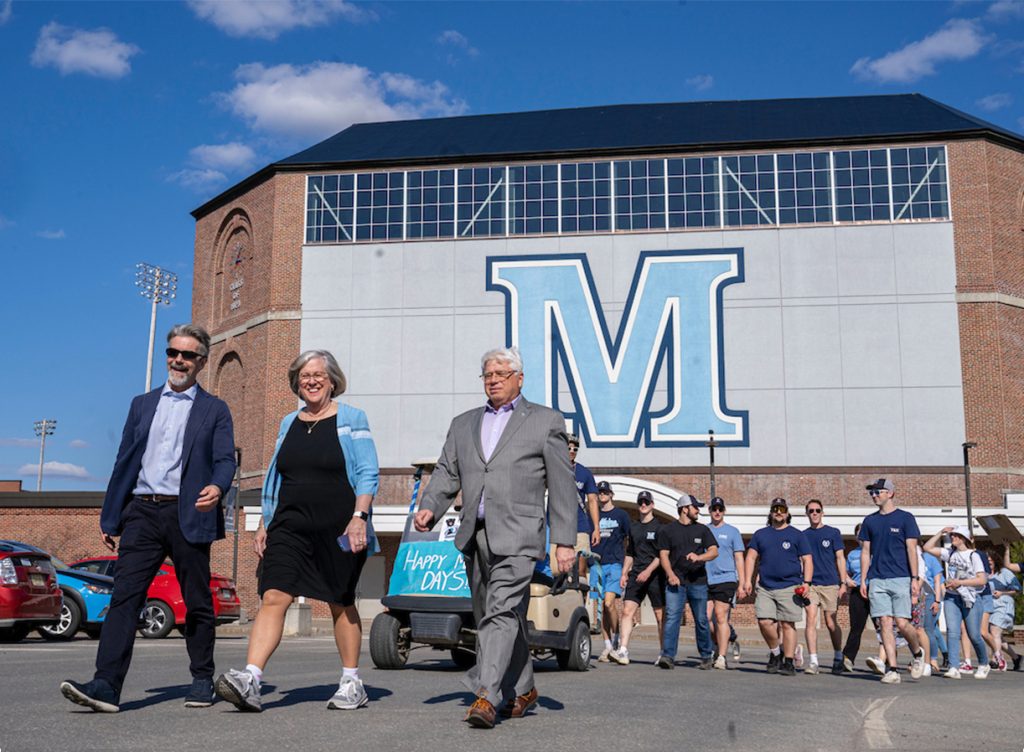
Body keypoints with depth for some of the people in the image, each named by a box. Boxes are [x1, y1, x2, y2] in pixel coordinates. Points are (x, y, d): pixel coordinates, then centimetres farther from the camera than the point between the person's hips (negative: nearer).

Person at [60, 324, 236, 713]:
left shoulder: (215, 410, 8)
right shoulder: (142, 404, 17)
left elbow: (225, 459, -2)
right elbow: (124, 463, 16)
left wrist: (217, 487, -25)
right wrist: (109, 518, 12)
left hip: (188, 515, -2)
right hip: (142, 513, 2)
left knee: (197, 603, 5)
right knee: (124, 596, -9)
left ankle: (202, 680, 19)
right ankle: (106, 685, -13)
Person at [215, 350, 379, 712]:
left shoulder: (351, 418, 1)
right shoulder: (289, 423, 15)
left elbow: (368, 474, -5)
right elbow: (274, 478, 19)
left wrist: (359, 516, -18)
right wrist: (264, 525, 14)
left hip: (338, 529, -3)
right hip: (291, 526, 4)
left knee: (341, 604, 7)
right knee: (274, 597, -12)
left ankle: (352, 684, 19)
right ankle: (249, 681, -20)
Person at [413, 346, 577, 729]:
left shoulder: (546, 421, 6)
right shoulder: (463, 424, 19)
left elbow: (562, 485, 2)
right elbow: (446, 473, 13)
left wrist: (565, 541, -3)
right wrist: (429, 507, -7)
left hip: (516, 534, -5)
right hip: (474, 535, 6)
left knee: (502, 612, -17)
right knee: (490, 617, 12)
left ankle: (486, 697, -21)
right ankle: (523, 690, 28)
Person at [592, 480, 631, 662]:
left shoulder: (621, 515, 8)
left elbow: (629, 542, 9)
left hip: (615, 564, -3)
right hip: (597, 565, 3)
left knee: (609, 603, -17)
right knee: (601, 606, 1)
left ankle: (616, 638, 2)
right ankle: (608, 645, 7)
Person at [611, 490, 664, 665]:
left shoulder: (659, 527, -1)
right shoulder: (633, 528, 16)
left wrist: (648, 571, -18)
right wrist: (624, 573, 14)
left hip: (655, 576, -4)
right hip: (636, 575, 5)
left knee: (660, 616, 3)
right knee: (627, 611, -10)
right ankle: (623, 652, -16)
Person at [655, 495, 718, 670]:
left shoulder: (702, 530, 13)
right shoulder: (667, 530, 8)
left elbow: (714, 551, 4)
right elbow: (663, 555, 3)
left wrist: (699, 557, -16)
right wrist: (670, 574, -13)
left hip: (698, 581, 2)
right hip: (675, 582, -2)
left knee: (701, 620, 6)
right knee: (672, 618, -12)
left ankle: (706, 656, 19)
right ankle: (668, 656, -15)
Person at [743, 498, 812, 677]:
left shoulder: (796, 535, 8)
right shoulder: (760, 534, 15)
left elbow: (807, 560, 5)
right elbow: (751, 557, 13)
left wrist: (806, 582, -7)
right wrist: (748, 580, 2)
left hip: (790, 587, -2)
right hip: (765, 587, 2)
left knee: (787, 624, -3)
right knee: (764, 621, -8)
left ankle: (788, 662, 5)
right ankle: (775, 652, 16)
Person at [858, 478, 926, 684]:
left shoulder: (905, 518, 2)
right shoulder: (870, 521, 13)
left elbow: (911, 549, -1)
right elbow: (866, 552, 15)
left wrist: (915, 578, -6)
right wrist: (863, 580, 9)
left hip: (901, 579, -3)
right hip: (877, 580, 3)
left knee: (902, 623, -7)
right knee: (885, 623, -3)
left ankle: (918, 654, 21)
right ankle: (891, 669, 0)